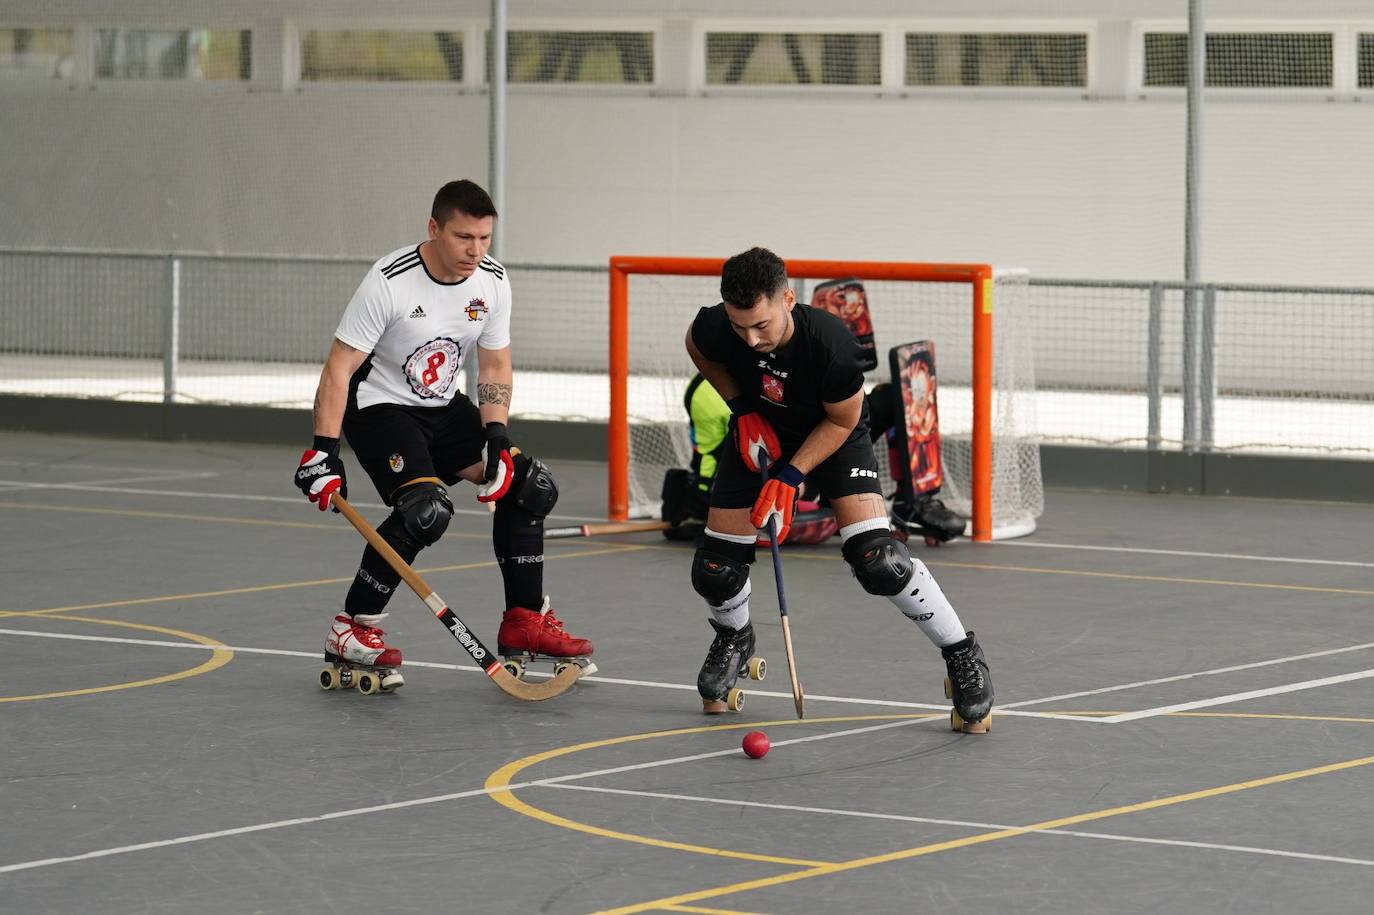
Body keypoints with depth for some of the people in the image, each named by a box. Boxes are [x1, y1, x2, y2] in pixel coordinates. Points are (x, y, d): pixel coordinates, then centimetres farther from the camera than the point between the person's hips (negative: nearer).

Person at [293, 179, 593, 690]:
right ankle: (351, 631, -18)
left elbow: (494, 366, 4)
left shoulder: (493, 282, -7)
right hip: (378, 406, -7)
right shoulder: (389, 282, -25)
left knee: (530, 487, -2)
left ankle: (524, 621, 13)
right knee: (426, 508, -29)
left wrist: (497, 438, -11)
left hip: (444, 408, 7)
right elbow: (339, 367, -23)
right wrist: (324, 451, -29)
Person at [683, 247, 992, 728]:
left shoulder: (831, 342, -38)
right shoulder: (715, 328, -29)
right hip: (758, 434, 3)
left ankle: (963, 656, -2)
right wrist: (741, 406, -9)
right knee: (715, 570, -1)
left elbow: (841, 421, -19)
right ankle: (734, 638, 36)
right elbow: (697, 347, -1)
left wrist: (791, 475, -25)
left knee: (876, 558, -21)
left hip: (834, 437, -3)